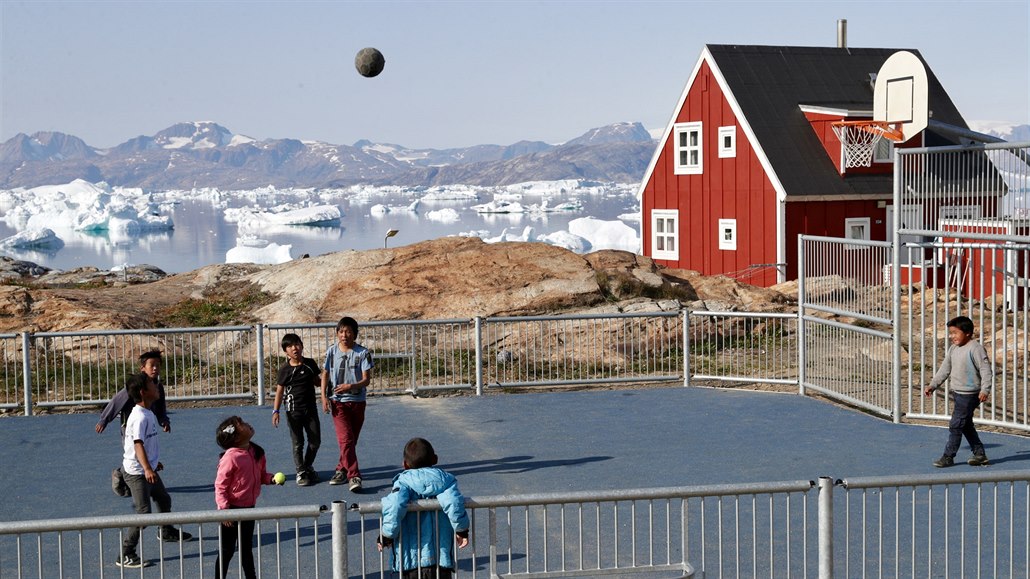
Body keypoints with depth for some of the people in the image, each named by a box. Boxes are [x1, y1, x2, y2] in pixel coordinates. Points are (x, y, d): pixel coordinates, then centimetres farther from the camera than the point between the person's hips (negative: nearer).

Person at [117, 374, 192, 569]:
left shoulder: (148, 413, 7)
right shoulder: (139, 417, -24)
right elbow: (138, 444, -34)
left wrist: (154, 462, 34)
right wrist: (147, 469, -46)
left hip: (148, 469, 10)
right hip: (136, 472, -10)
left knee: (164, 500, 26)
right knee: (144, 512, -13)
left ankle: (167, 531, 52)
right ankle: (125, 555, -8)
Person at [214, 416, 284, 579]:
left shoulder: (257, 452, 0)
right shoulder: (230, 457, -23)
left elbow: (261, 474, 13)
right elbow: (220, 486, -20)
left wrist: (271, 478, -7)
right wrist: (224, 509, -24)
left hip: (249, 507, 7)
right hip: (233, 509, -7)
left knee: (247, 548, 21)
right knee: (227, 550, 4)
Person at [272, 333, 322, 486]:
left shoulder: (310, 364, 2)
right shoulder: (285, 370, -6)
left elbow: (317, 381, 17)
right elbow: (280, 390, -5)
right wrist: (275, 411, -11)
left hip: (310, 409, 3)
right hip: (293, 411, -3)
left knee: (315, 441, 7)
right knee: (297, 444, 3)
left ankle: (308, 466, 29)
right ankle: (300, 472, 14)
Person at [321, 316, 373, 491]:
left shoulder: (362, 353, -6)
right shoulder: (331, 352, 0)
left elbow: (366, 379, -8)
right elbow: (325, 375, 8)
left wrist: (350, 386, -25)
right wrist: (324, 397, -2)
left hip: (357, 402, 0)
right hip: (338, 402, 0)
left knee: (351, 440, 10)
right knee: (346, 439, -13)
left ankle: (341, 470, 29)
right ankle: (354, 476, -15)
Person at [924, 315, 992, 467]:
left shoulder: (975, 349, -15)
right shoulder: (953, 349, 10)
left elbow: (986, 370, -16)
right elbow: (944, 369, 17)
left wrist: (985, 390, -24)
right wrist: (932, 385, 10)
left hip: (970, 394, -9)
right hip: (957, 393, 9)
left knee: (956, 425, -7)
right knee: (966, 425, 15)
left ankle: (948, 456, 0)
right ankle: (979, 454, 25)